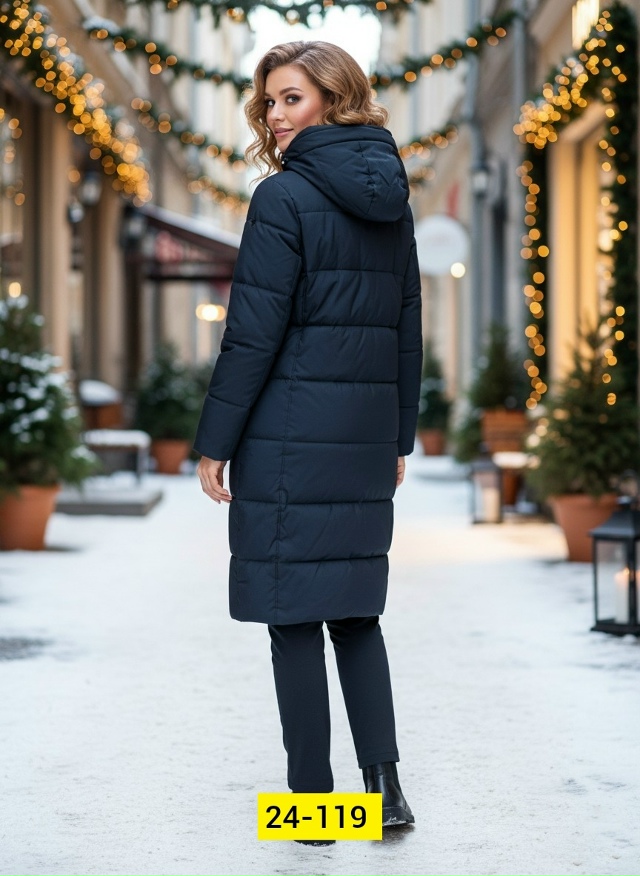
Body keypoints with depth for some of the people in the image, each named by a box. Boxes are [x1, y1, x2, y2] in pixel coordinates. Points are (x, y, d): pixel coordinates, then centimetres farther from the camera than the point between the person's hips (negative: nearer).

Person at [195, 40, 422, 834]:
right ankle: (385, 785, 7)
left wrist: (215, 441, -8)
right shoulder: (390, 201, 10)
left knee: (294, 615, 1)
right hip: (366, 430, 7)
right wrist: (400, 436, 21)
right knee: (355, 611, 13)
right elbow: (408, 329, 14)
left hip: (291, 430, -6)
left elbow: (254, 331, -13)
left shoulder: (284, 196, -11)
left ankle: (312, 796, 6)